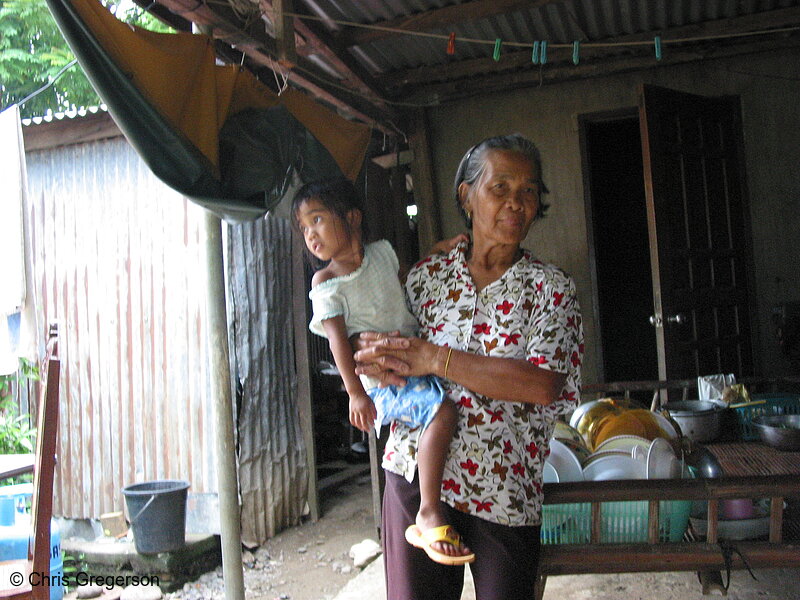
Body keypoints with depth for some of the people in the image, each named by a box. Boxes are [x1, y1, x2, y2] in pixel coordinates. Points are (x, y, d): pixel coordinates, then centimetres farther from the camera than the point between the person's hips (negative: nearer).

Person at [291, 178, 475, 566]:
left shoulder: (382, 252, 8)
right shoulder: (327, 284, -6)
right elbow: (338, 339, -14)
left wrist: (436, 252, 12)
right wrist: (356, 394, -21)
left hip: (418, 363, 7)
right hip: (382, 385, -7)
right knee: (442, 410, -31)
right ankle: (429, 514, -24)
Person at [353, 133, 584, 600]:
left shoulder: (551, 288, -3)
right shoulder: (428, 275, 4)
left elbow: (544, 384, -18)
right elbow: (365, 333, 13)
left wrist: (436, 359, -20)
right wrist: (375, 359, -12)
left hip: (505, 491, -1)